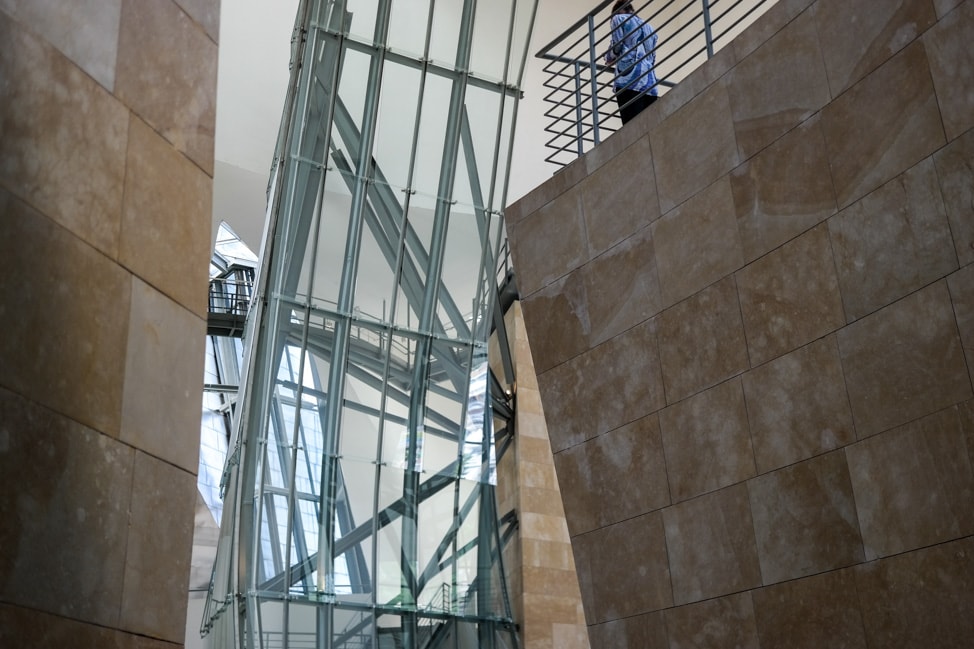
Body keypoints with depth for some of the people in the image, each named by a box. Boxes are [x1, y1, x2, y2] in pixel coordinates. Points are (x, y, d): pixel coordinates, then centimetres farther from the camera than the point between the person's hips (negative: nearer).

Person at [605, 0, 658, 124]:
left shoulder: (619, 18, 14)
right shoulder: (648, 26, 32)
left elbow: (617, 46, 1)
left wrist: (609, 58, 22)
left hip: (630, 78, -6)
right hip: (650, 81, 6)